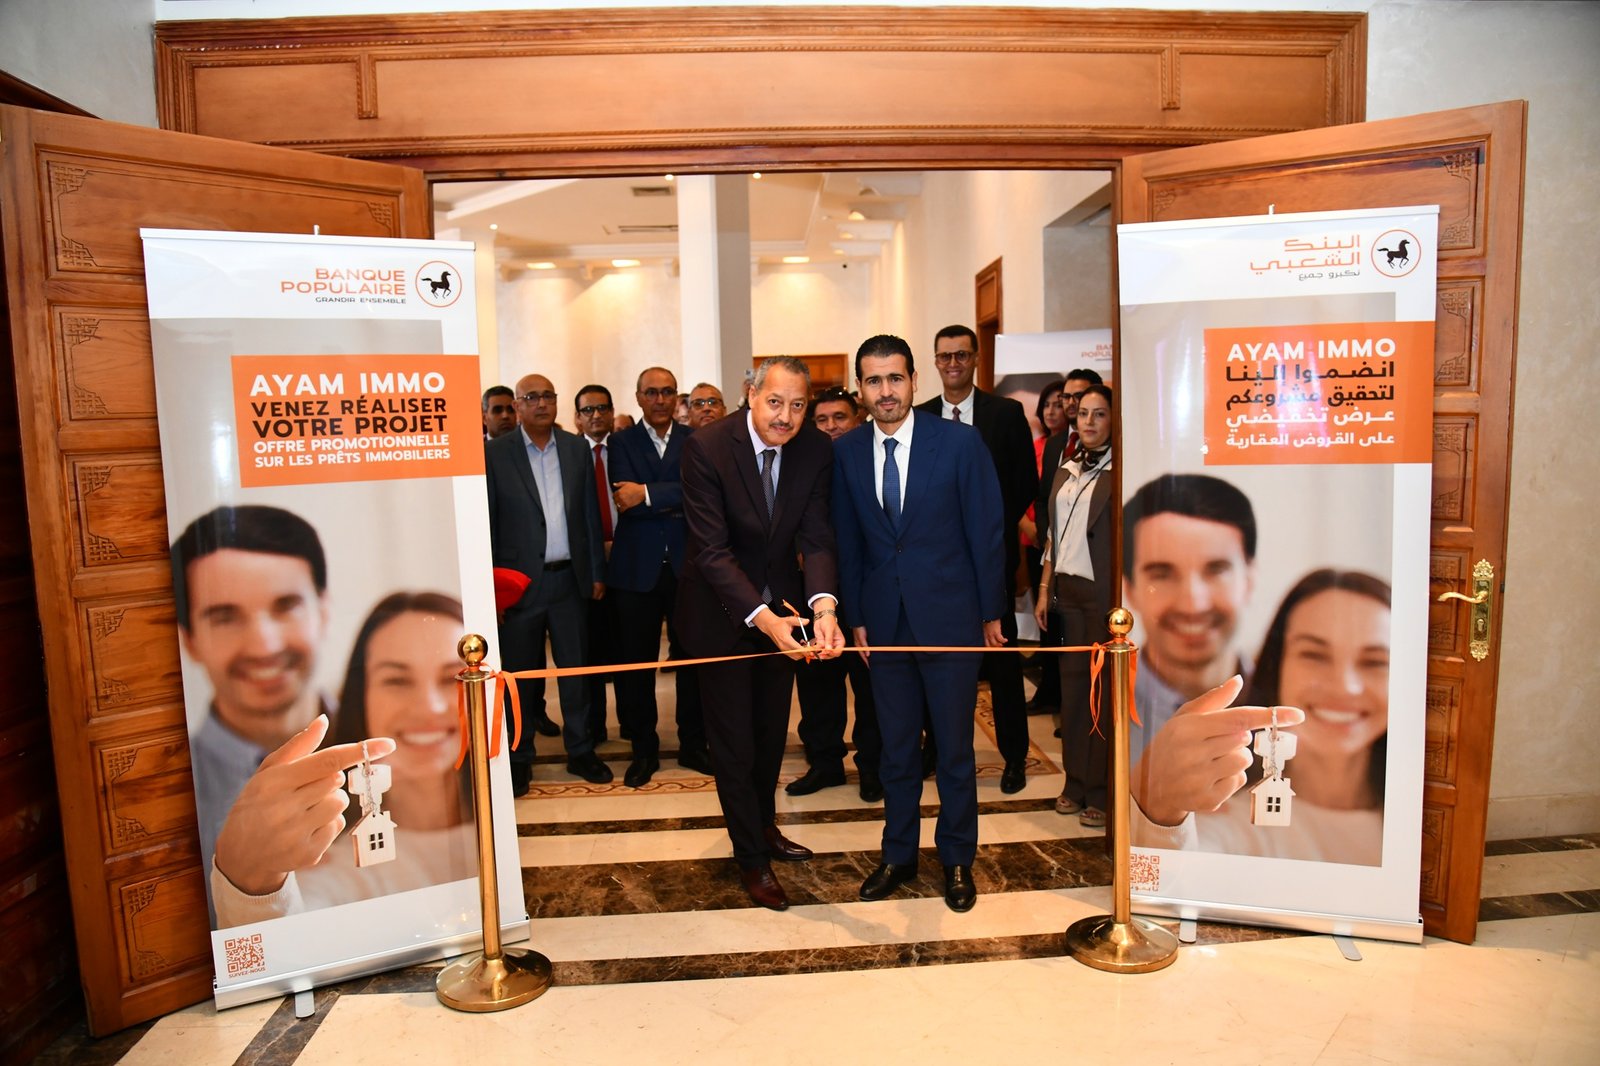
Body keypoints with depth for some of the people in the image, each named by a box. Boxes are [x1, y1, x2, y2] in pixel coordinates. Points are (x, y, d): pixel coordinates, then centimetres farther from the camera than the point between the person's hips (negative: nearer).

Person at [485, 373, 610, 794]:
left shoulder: (577, 449, 6)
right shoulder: (494, 453, -4)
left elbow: (590, 515, 8)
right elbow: (485, 524, -4)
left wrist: (597, 573, 5)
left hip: (569, 579, 3)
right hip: (519, 582, -2)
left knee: (576, 669, 11)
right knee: (521, 675, 9)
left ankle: (580, 751, 26)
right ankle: (519, 759, 24)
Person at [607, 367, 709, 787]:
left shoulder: (695, 440, 5)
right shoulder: (622, 442, 4)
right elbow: (625, 501, -11)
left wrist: (648, 494, -18)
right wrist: (677, 505, -13)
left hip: (687, 563, 1)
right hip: (638, 566, 0)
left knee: (691, 655, 8)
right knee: (637, 660, 7)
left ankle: (693, 744, 23)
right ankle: (644, 749, 21)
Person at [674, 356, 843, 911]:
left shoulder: (816, 449, -13)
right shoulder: (707, 447, -25)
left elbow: (816, 538, -16)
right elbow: (711, 550, -28)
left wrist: (824, 604, -35)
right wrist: (760, 616, -41)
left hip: (782, 606, 4)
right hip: (723, 610, -4)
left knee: (772, 730, 22)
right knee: (734, 740, 7)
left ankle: (763, 824, 46)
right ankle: (751, 857, 26)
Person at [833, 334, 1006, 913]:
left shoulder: (959, 442, -8)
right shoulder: (847, 452, 1)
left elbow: (987, 530, -4)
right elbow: (848, 540, 7)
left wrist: (992, 612, -2)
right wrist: (856, 616, 4)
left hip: (950, 617, -2)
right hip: (884, 620, 3)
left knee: (954, 746, 10)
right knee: (896, 746, 14)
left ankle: (957, 860, 28)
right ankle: (898, 854, 31)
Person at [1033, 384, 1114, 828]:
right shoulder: (1065, 467, 14)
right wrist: (1044, 589, 12)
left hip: (1103, 592, -6)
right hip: (1066, 588, 6)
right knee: (1071, 686, 9)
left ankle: (1101, 793, 11)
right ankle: (1075, 783, 19)